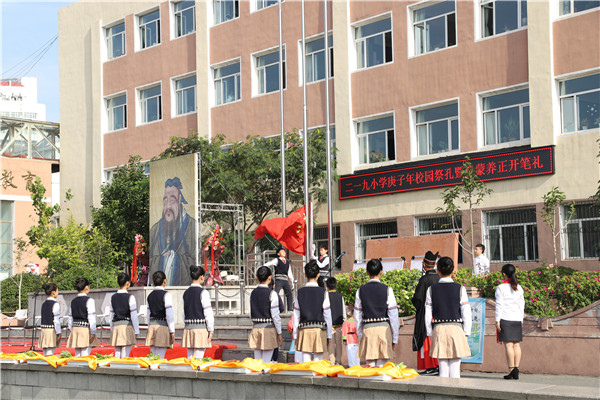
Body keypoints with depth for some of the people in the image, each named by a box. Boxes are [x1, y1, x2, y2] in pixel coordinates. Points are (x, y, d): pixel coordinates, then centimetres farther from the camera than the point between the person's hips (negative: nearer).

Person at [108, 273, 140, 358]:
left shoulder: (113, 297, 8)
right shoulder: (130, 297, -7)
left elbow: (111, 316, 12)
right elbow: (134, 316, -9)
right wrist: (136, 331, -4)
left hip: (116, 326, 5)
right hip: (127, 326, -5)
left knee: (117, 355, 8)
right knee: (125, 356, -5)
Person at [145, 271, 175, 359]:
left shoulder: (150, 296, 12)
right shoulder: (166, 295, -6)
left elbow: (148, 314, 13)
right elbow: (169, 314, -11)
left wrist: (150, 328, 17)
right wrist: (172, 332, -9)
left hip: (152, 325, 6)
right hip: (163, 326, -6)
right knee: (159, 358, -6)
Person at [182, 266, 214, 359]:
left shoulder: (186, 293, 9)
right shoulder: (203, 292, -9)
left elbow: (184, 313, 12)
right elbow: (208, 313, -11)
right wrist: (211, 330, -7)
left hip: (188, 327, 6)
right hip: (201, 327, -6)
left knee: (190, 358, 11)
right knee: (198, 359, -4)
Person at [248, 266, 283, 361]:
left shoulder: (253, 293, 5)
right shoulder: (272, 294, -10)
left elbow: (251, 314, 9)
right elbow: (275, 315, -11)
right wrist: (279, 333, -4)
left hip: (256, 328, 5)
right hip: (269, 328, -5)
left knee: (257, 361, 11)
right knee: (266, 362, -1)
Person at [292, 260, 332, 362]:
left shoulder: (300, 292, 1)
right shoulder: (323, 292, -3)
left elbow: (296, 316, 3)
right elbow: (327, 315, -1)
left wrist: (295, 335, 10)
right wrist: (329, 335, 6)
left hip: (304, 330, 1)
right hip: (319, 330, -1)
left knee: (305, 363, 2)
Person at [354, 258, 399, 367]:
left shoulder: (361, 290, 4)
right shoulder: (387, 290, -2)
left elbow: (357, 315, 7)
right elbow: (393, 315, -2)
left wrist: (360, 334, 15)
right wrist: (394, 338, 5)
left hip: (367, 329, 2)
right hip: (384, 329, -2)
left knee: (370, 365, 6)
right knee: (381, 366, 1)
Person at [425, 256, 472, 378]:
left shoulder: (431, 289, 1)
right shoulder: (460, 289, -2)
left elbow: (428, 314, 2)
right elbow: (466, 313, -2)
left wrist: (430, 333, 9)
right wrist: (466, 332, 5)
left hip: (438, 329, 1)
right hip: (456, 328, -1)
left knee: (443, 369, 5)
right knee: (455, 369, 2)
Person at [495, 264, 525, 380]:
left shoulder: (501, 288, -5)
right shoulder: (519, 288, 12)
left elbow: (499, 305, -8)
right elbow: (522, 305, 14)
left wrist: (497, 321, -6)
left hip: (505, 319, -5)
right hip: (517, 319, 5)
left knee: (508, 344, -7)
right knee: (516, 344, 5)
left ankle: (511, 369, -11)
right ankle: (516, 368, 2)